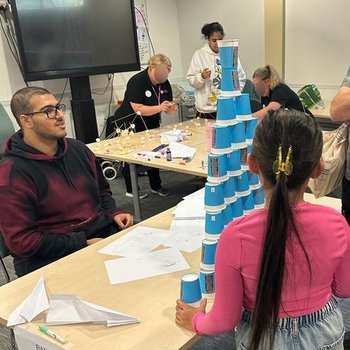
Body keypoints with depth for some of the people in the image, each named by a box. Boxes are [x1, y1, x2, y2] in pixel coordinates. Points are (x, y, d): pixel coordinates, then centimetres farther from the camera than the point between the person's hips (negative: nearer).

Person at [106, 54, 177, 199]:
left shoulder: (165, 83, 0)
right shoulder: (137, 82, -22)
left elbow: (166, 106, 7)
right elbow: (138, 109, -29)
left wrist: (171, 108, -17)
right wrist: (159, 108, -38)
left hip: (150, 126, 7)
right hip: (128, 125, -6)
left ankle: (156, 186, 23)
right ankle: (131, 190, 13)